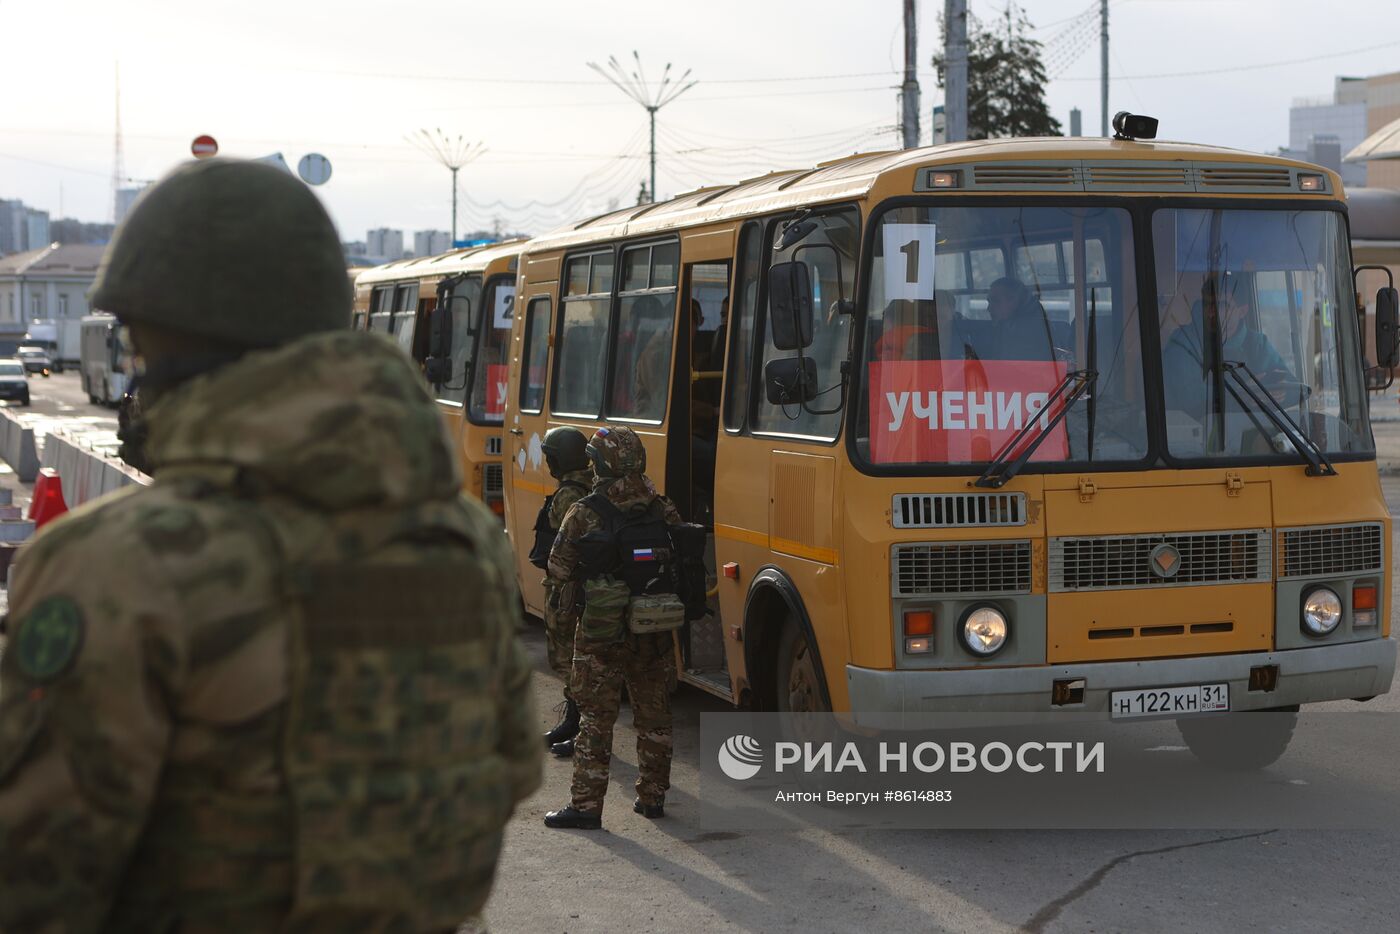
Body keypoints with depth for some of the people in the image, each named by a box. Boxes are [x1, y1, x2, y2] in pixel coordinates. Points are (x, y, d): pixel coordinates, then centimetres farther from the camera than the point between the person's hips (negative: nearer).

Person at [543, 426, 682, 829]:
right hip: (656, 631, 4)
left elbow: (560, 570, -7)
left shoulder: (584, 514, -12)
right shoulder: (663, 510, 0)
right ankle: (652, 797, 23)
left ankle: (586, 806, 4)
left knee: (596, 720, 4)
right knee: (654, 716, 16)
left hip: (602, 633, -4)